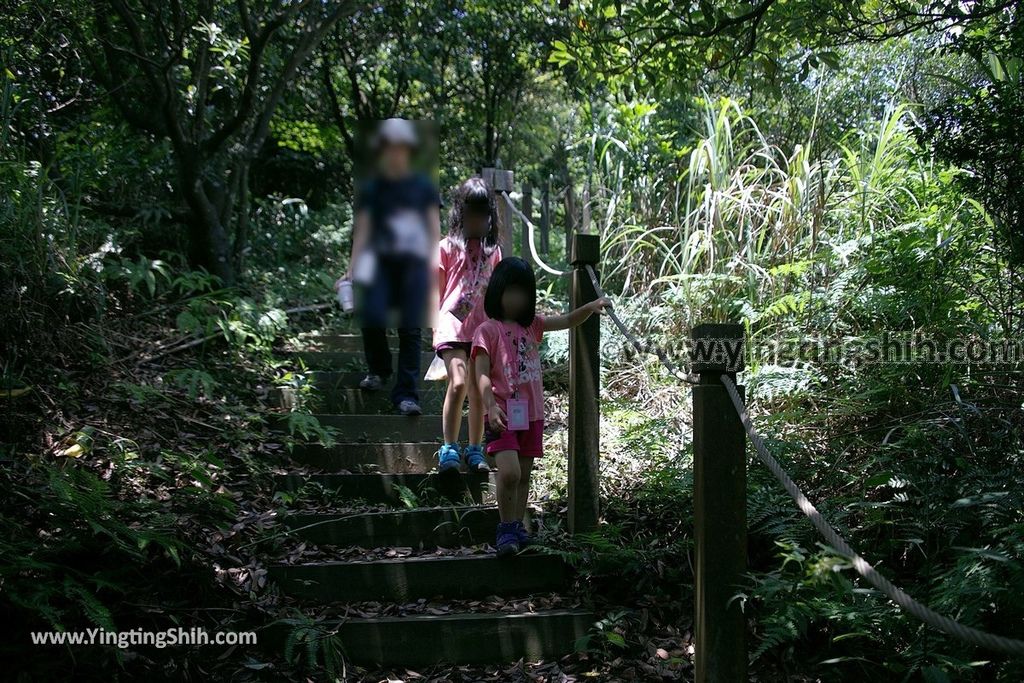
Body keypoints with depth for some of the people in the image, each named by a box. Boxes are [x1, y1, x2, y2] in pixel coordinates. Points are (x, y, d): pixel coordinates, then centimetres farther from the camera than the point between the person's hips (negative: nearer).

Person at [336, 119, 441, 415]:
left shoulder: (423, 187, 6)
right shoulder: (370, 190, 6)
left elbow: (435, 229, 6)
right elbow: (362, 232, 5)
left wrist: (429, 262, -7)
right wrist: (351, 270, -2)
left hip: (414, 264, 0)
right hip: (381, 262, 1)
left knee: (410, 327, -7)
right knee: (372, 319, -12)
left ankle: (406, 394, -1)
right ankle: (378, 370, 19)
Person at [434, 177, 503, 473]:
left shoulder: (493, 250, 13)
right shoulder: (447, 247, 4)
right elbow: (435, 292, 6)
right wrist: (436, 326, 3)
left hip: (482, 328, 4)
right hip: (453, 325, -4)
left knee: (478, 389, 7)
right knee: (458, 383, -19)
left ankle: (475, 450, 18)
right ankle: (449, 449, -9)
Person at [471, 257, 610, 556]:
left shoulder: (531, 326, 13)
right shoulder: (488, 330, -5)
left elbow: (567, 321, 11)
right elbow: (482, 374, -11)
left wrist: (591, 307, -7)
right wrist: (490, 406, -23)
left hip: (531, 414, 6)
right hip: (503, 414, -6)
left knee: (524, 475, 11)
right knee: (509, 472, -19)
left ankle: (517, 528, 21)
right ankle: (506, 529, -4)